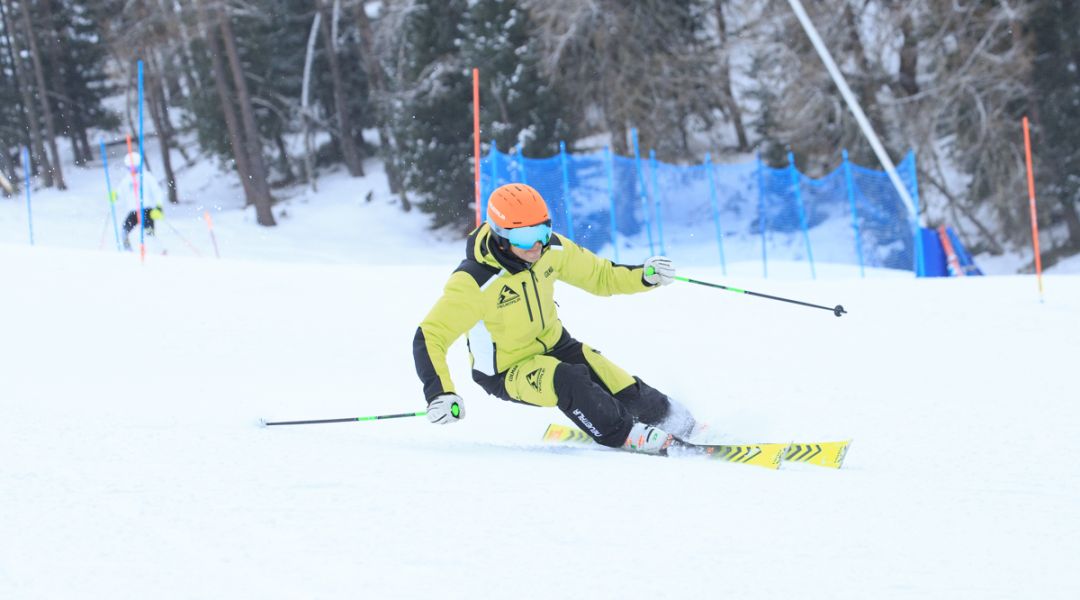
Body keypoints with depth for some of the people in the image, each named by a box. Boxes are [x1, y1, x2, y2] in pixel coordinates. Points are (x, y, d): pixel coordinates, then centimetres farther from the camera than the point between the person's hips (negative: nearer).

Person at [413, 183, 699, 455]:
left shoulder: (552, 249, -14)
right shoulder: (474, 282, -32)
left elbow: (600, 275, 2)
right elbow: (428, 338, -29)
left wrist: (645, 276, -16)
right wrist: (440, 395, -42)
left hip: (553, 344, 5)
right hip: (506, 371, -5)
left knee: (628, 393, -6)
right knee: (567, 382, -32)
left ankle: (667, 417, 25)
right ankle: (623, 435, -10)